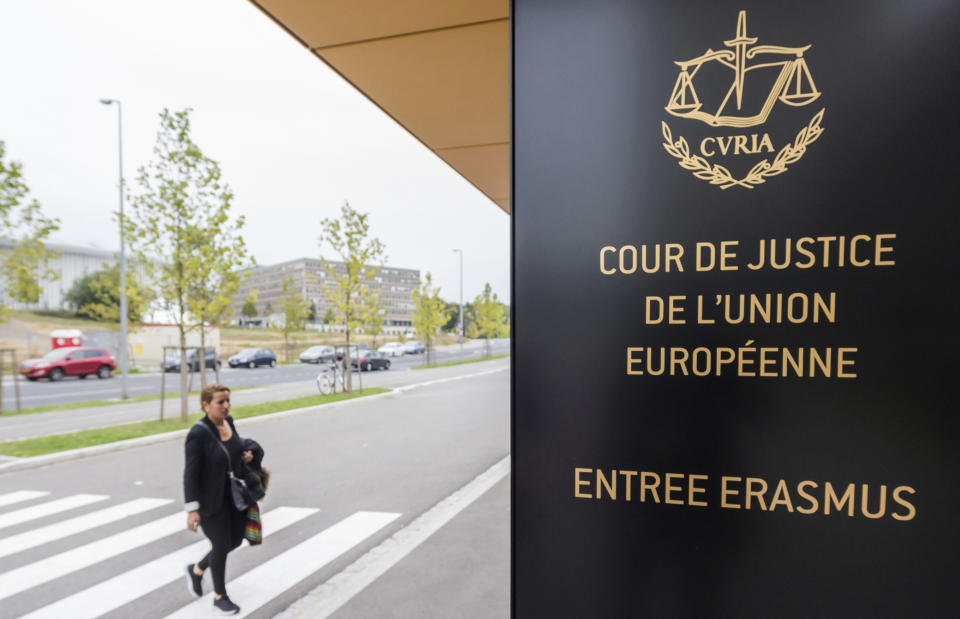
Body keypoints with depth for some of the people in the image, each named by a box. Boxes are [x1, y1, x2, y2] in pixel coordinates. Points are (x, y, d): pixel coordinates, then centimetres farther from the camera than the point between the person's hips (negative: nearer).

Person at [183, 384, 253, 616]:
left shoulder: (228, 422, -2)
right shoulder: (198, 434, -23)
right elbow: (191, 473, -21)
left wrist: (245, 455, -3)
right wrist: (192, 509, -22)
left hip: (234, 493, 7)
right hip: (210, 499, -7)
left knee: (235, 541, 15)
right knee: (222, 546, 2)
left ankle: (196, 569, 40)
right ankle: (220, 597, 25)